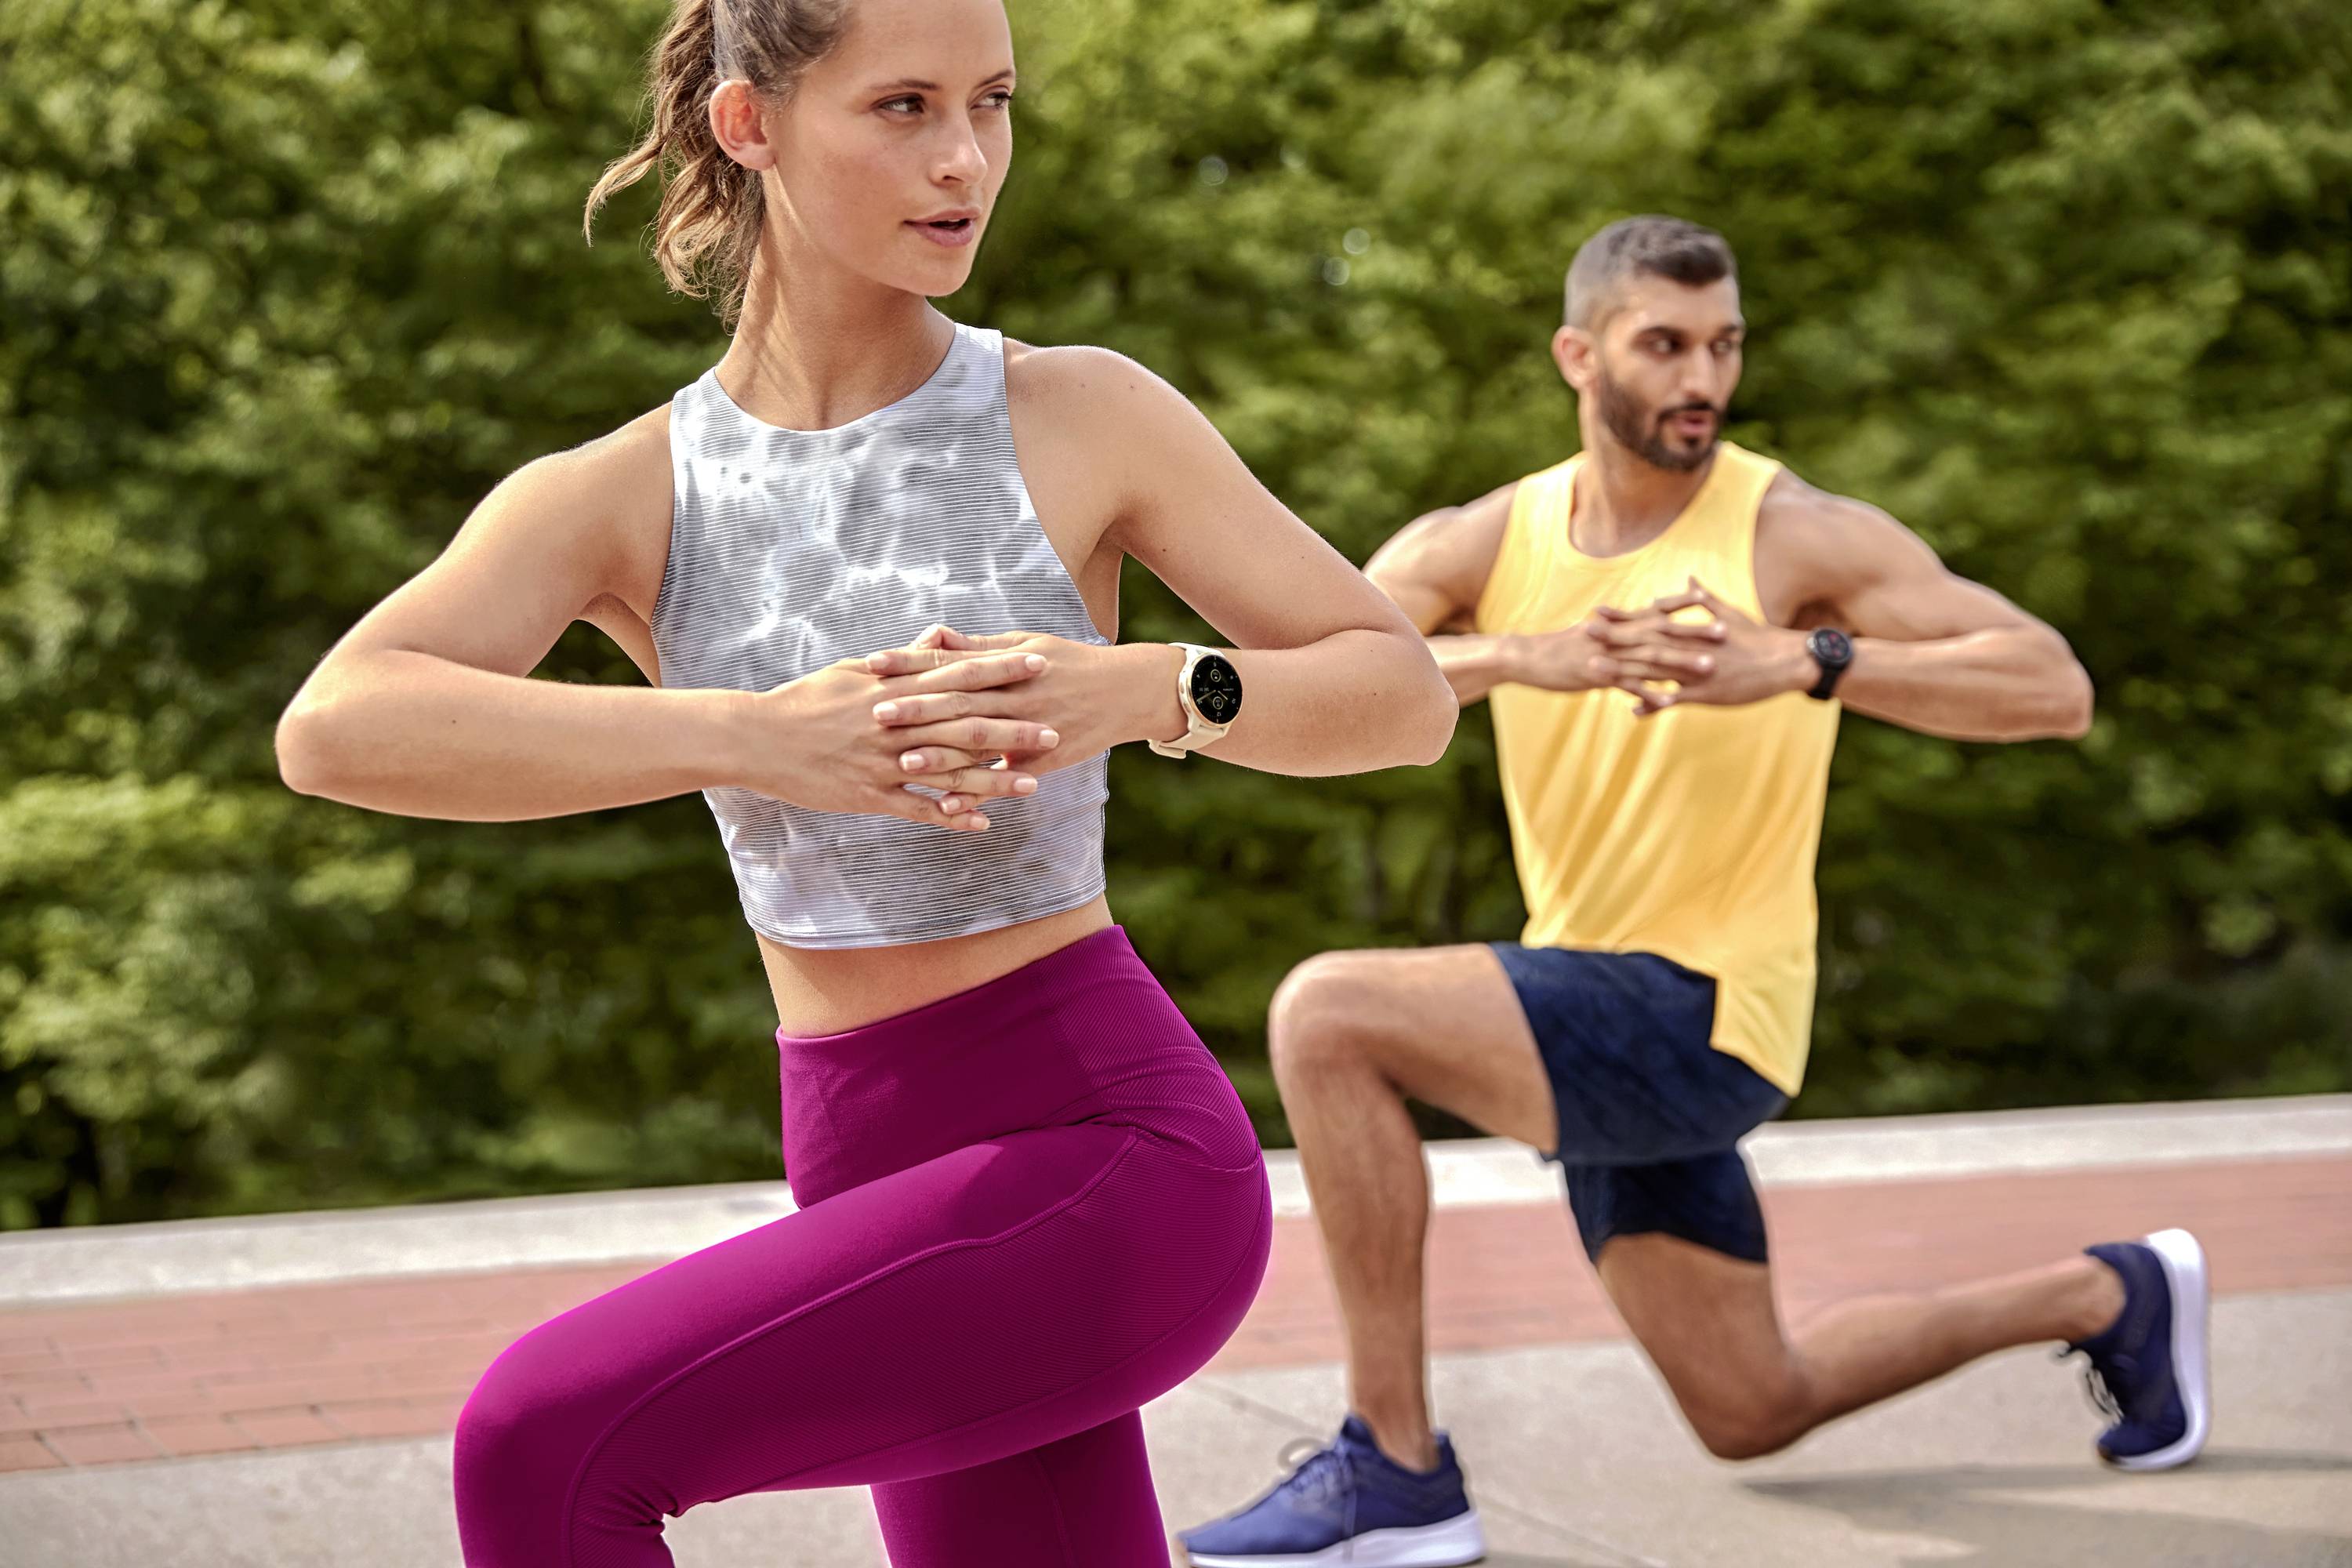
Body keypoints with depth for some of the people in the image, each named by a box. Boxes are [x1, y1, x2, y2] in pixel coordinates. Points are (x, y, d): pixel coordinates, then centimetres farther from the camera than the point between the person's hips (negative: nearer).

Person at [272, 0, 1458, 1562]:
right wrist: (758, 736, -29)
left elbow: (1407, 697, 0)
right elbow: (335, 730, -17)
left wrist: (1139, 692, -21)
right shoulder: (611, 500, 1)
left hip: (1112, 1159, -5)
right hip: (890, 1175, 5)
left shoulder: (1085, 412, -3)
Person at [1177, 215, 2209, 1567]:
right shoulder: (1482, 544, 1)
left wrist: (1804, 664, -33)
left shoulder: (1801, 537, -11)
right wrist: (1524, 657, -32)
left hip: (1700, 1014, -7)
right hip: (1596, 1017, 7)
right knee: (1753, 1416, 20)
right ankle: (2107, 1295, 40)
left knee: (1328, 1017, -24)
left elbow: (2058, 691, -19)